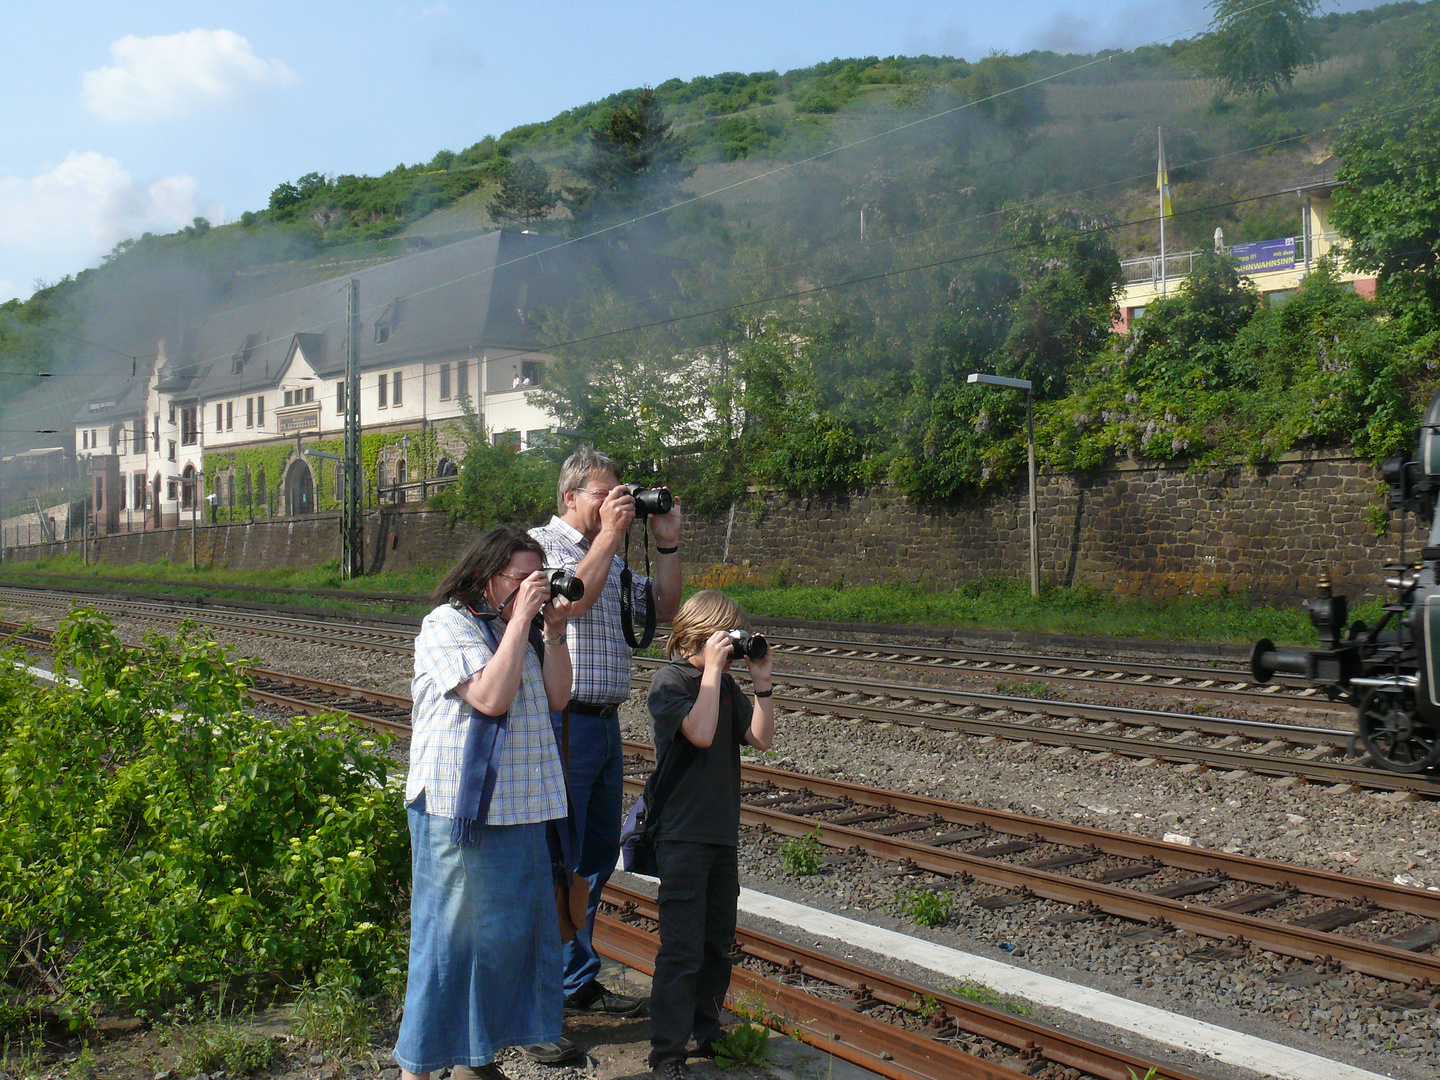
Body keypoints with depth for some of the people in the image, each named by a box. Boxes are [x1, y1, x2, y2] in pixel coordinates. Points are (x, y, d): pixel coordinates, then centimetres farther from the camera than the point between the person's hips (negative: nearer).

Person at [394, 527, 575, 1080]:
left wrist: (554, 632, -1)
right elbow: (491, 697, -22)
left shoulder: (516, 629, 16)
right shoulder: (448, 625, -9)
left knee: (512, 933, 12)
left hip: (521, 809, 8)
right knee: (452, 936, -2)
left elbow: (556, 698, 10)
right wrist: (520, 620, -18)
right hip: (460, 811, -8)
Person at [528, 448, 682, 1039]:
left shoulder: (613, 561, 19)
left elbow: (665, 608, 20)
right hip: (562, 723, -8)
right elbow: (573, 598, -20)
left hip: (606, 724, 8)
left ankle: (578, 983, 27)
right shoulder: (542, 542, -4)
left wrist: (667, 544, 11)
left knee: (596, 859, 15)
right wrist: (608, 534, -14)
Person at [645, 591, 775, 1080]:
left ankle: (706, 1034, 30)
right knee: (683, 948, -5)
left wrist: (762, 681, -1)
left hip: (722, 832, 8)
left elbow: (761, 737, 7)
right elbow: (700, 732, -25)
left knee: (718, 943, 16)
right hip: (682, 834, -8)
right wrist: (711, 669, -20)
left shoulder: (725, 684, 11)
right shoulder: (669, 680, -10)